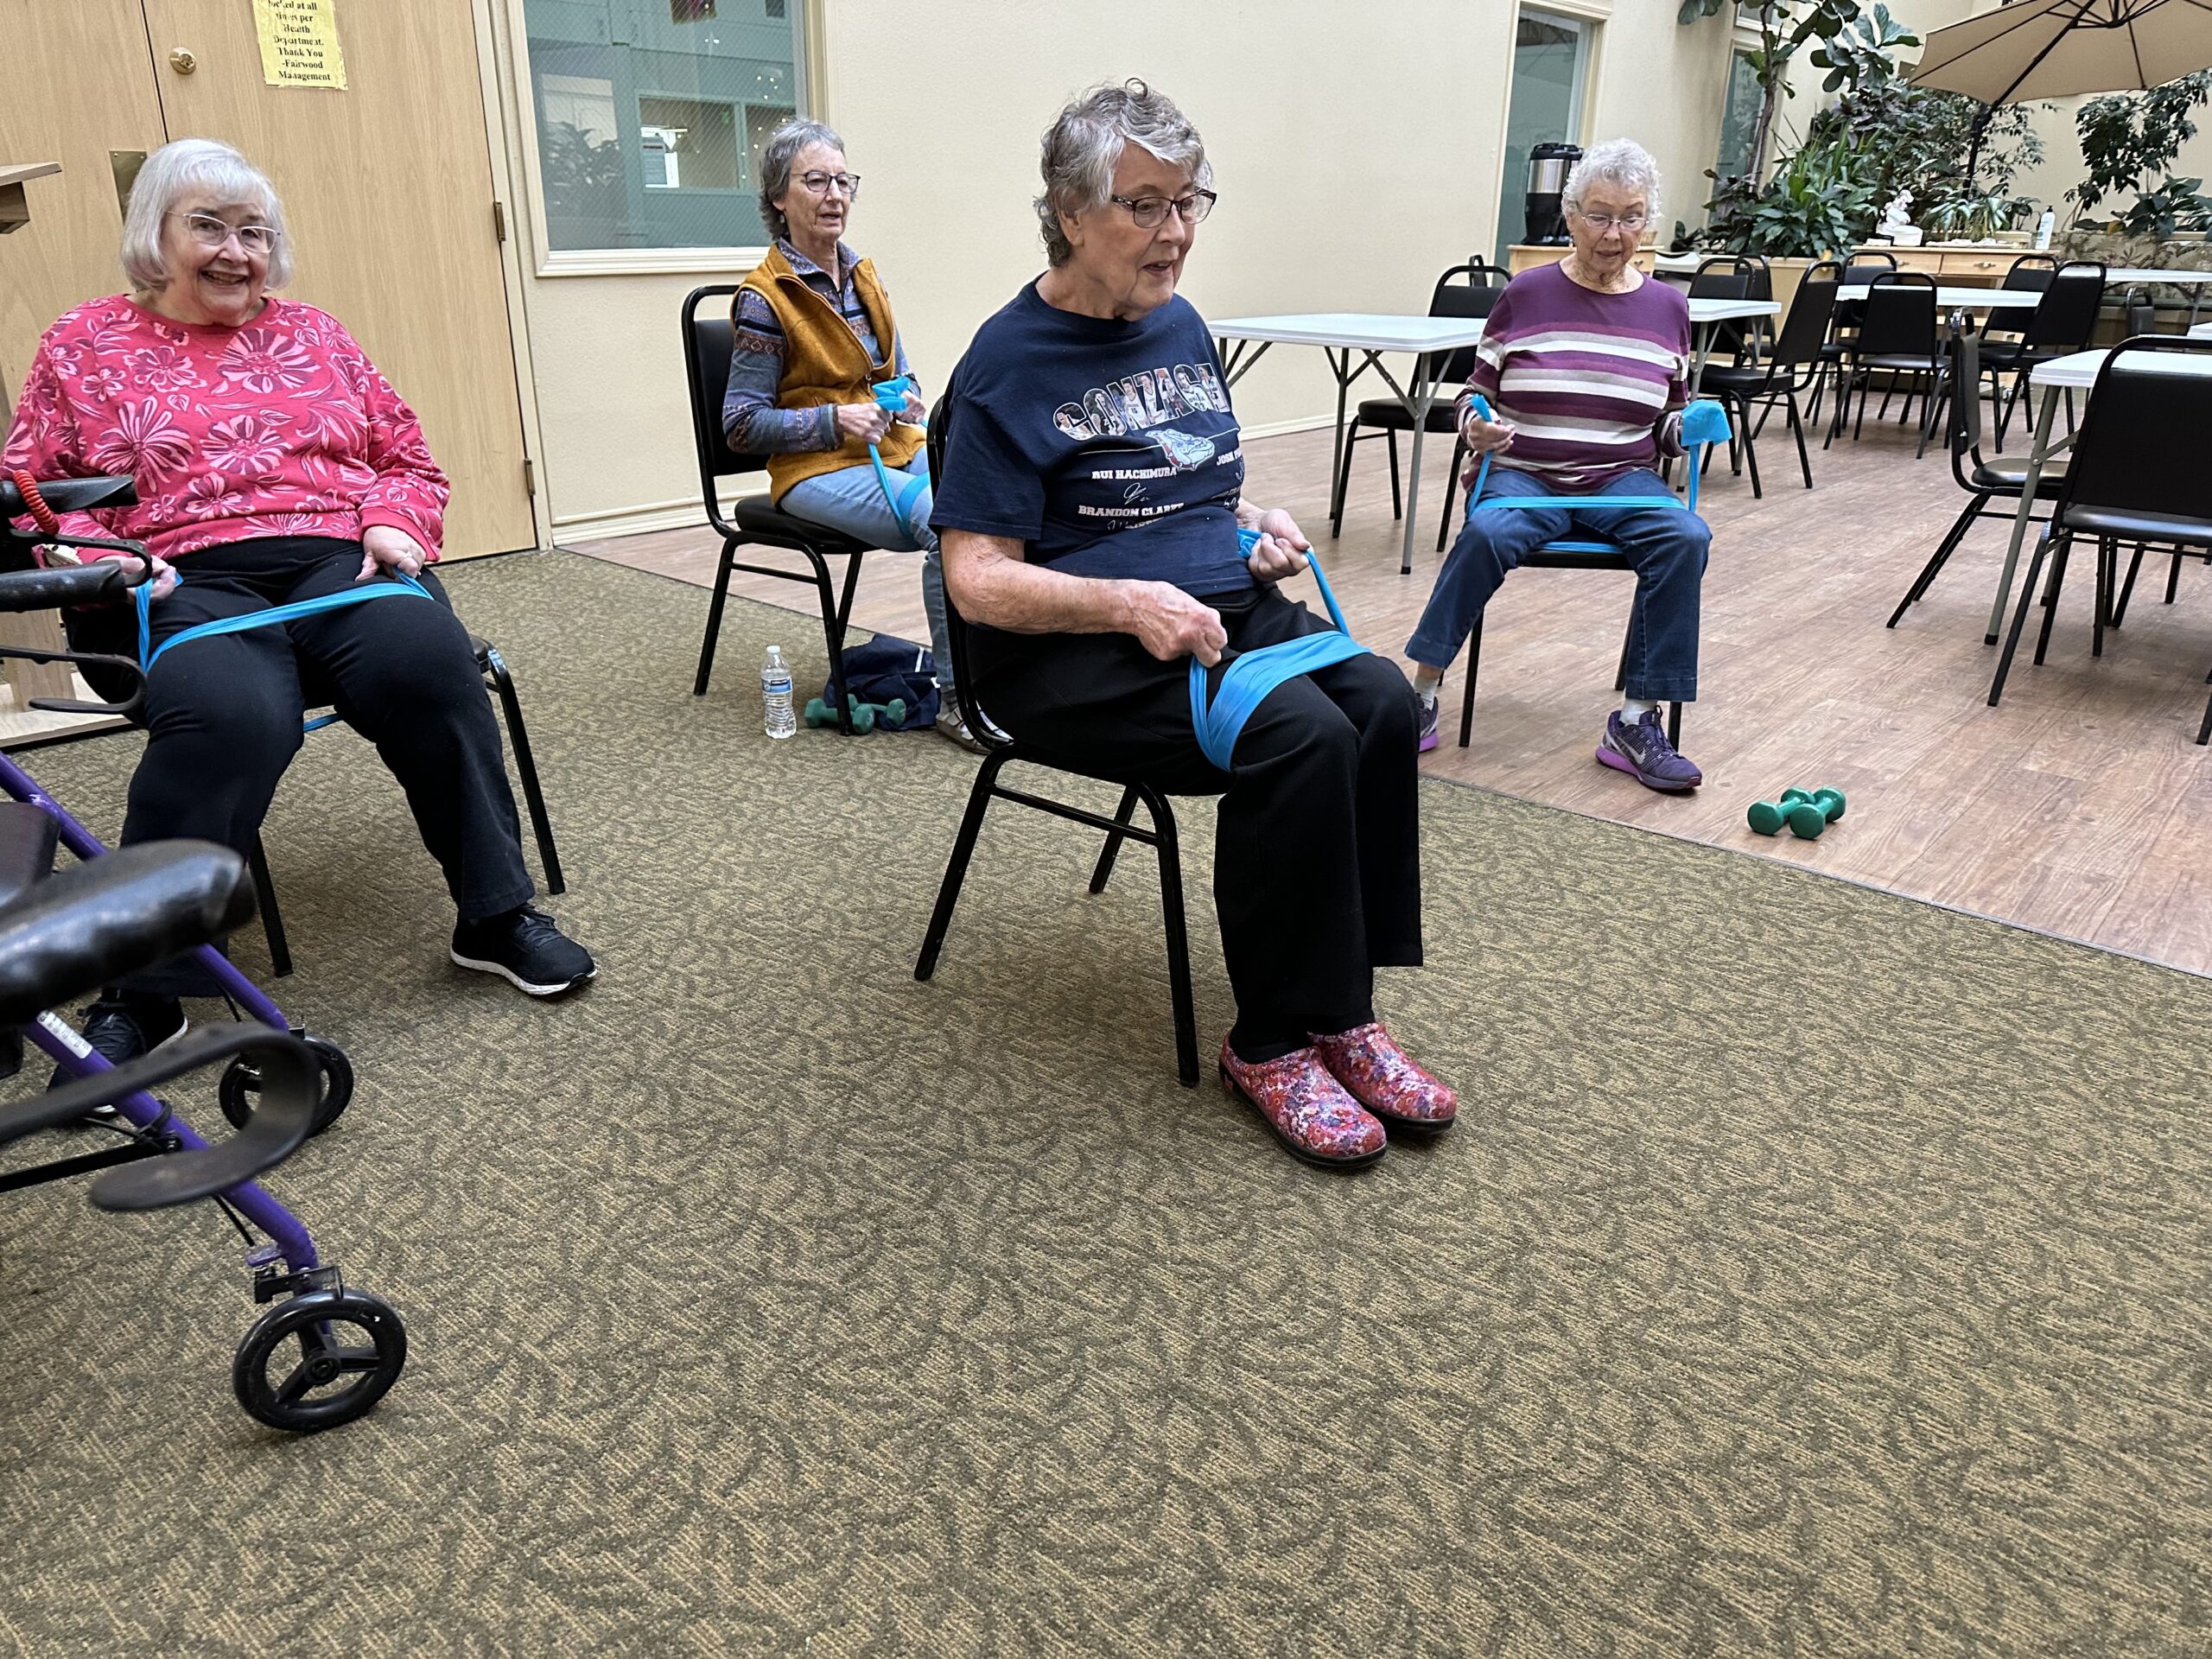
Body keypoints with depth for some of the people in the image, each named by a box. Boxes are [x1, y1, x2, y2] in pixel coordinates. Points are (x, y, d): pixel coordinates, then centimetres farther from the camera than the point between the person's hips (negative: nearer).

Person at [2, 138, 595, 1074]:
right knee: (230, 714, -37)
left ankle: (496, 917, -20)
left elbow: (407, 459, 21)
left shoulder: (310, 334, 22)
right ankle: (142, 995, -24)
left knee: (427, 663, -33)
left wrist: (393, 523, -1)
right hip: (181, 585, -2)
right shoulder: (84, 348, 16)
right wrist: (94, 554, -8)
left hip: (338, 564, 2)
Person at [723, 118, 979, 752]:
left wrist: (908, 399, 2)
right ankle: (956, 700, -19)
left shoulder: (864, 277, 14)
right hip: (818, 469, -6)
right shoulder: (765, 299, -6)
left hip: (895, 448, 7)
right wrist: (836, 421, -17)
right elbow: (742, 423, -6)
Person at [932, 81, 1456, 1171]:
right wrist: (1130, 603, -27)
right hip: (1071, 651, -7)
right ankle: (1271, 1043, -13)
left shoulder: (1181, 329, 14)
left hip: (1228, 609, 7)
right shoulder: (1009, 363, -8)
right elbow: (978, 581, -13)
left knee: (1382, 702, -20)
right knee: (1300, 737, -30)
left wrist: (1260, 524, 5)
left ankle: (1345, 1014, -13)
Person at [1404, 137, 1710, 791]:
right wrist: (1477, 427, -16)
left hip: (1622, 481, 2)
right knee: (1488, 533, -36)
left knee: (1686, 536, -29)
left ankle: (1636, 725, -24)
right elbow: (1474, 395, 7)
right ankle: (1420, 697, -25)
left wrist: (1688, 427, -6)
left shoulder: (1667, 308, 11)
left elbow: (1669, 423, 18)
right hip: (1523, 475, -2)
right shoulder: (1526, 295, 3)